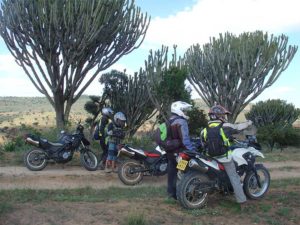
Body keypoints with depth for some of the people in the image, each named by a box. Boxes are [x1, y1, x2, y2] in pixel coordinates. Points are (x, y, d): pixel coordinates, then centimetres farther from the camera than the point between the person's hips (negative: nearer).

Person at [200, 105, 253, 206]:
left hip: (211, 157, 4)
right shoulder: (225, 126, -9)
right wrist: (248, 123, 23)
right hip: (225, 157, -4)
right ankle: (241, 198, 9)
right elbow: (238, 127, 4)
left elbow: (204, 143, 7)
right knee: (234, 177, 6)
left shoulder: (205, 130, 1)